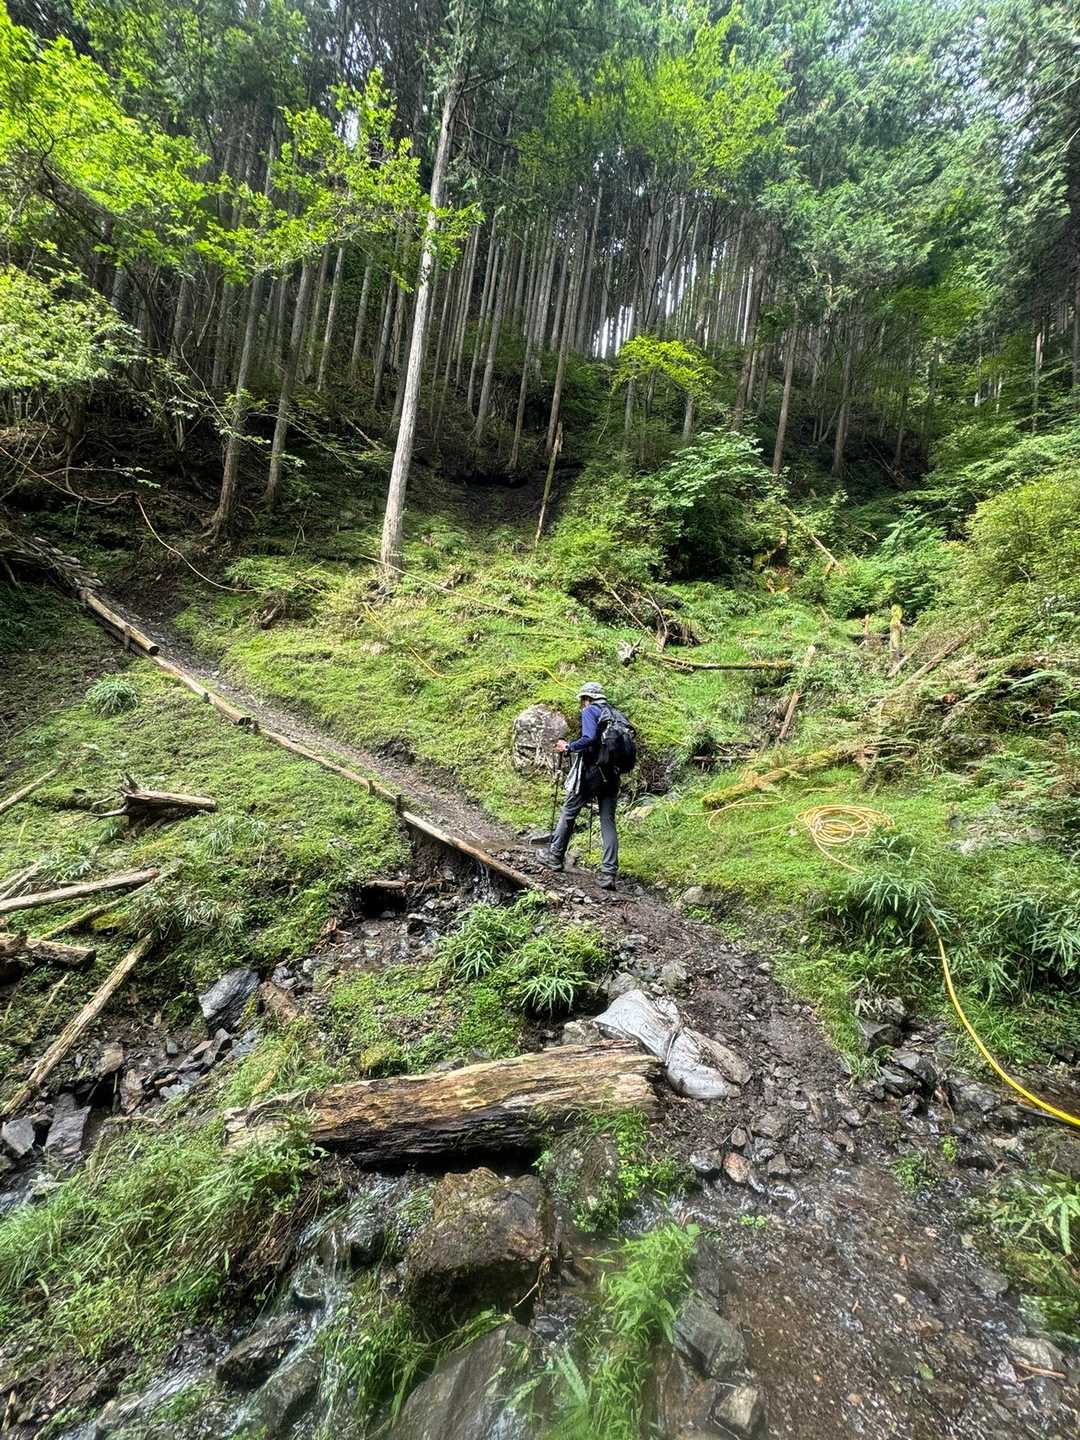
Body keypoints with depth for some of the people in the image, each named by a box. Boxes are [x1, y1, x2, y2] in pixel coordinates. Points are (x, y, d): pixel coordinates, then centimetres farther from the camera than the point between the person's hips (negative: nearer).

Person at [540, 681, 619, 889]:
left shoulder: (590, 711, -4)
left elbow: (589, 739, -21)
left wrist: (568, 747, -8)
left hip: (591, 771, -6)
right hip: (612, 775, 6)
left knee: (568, 813, 11)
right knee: (608, 823, 5)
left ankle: (555, 857, 22)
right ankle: (609, 874, 0)